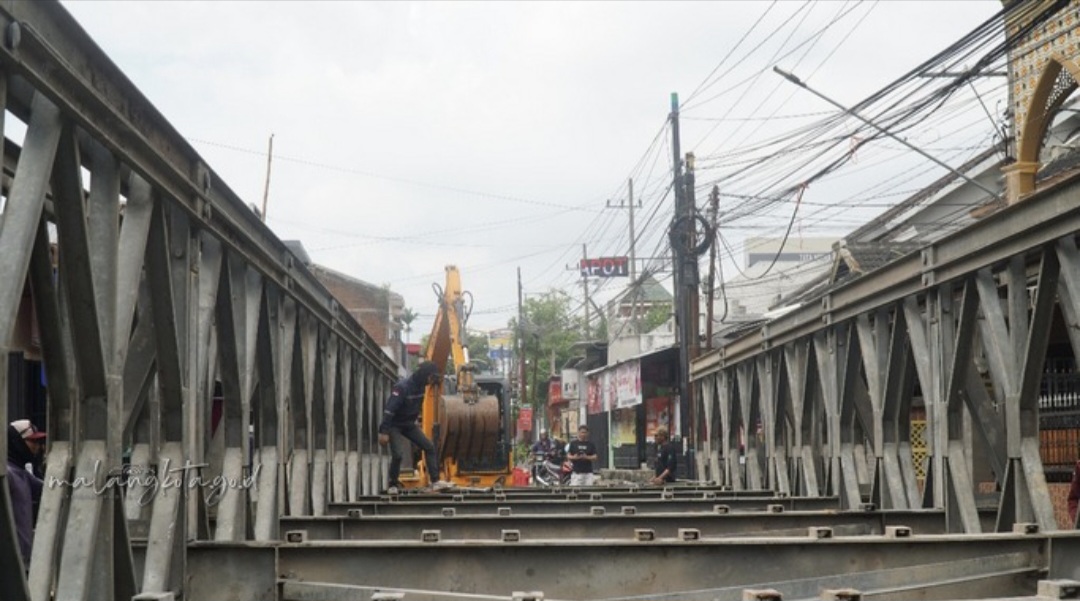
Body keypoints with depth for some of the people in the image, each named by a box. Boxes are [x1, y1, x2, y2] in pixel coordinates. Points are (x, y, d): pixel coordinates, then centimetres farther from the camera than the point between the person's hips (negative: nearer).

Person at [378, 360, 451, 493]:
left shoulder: (421, 387, -1)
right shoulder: (402, 388, -26)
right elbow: (389, 410, -28)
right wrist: (384, 432, -30)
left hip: (409, 425, 8)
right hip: (395, 426, -8)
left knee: (430, 448, -1)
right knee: (398, 454, -19)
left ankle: (435, 482, 1)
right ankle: (393, 485, 2)